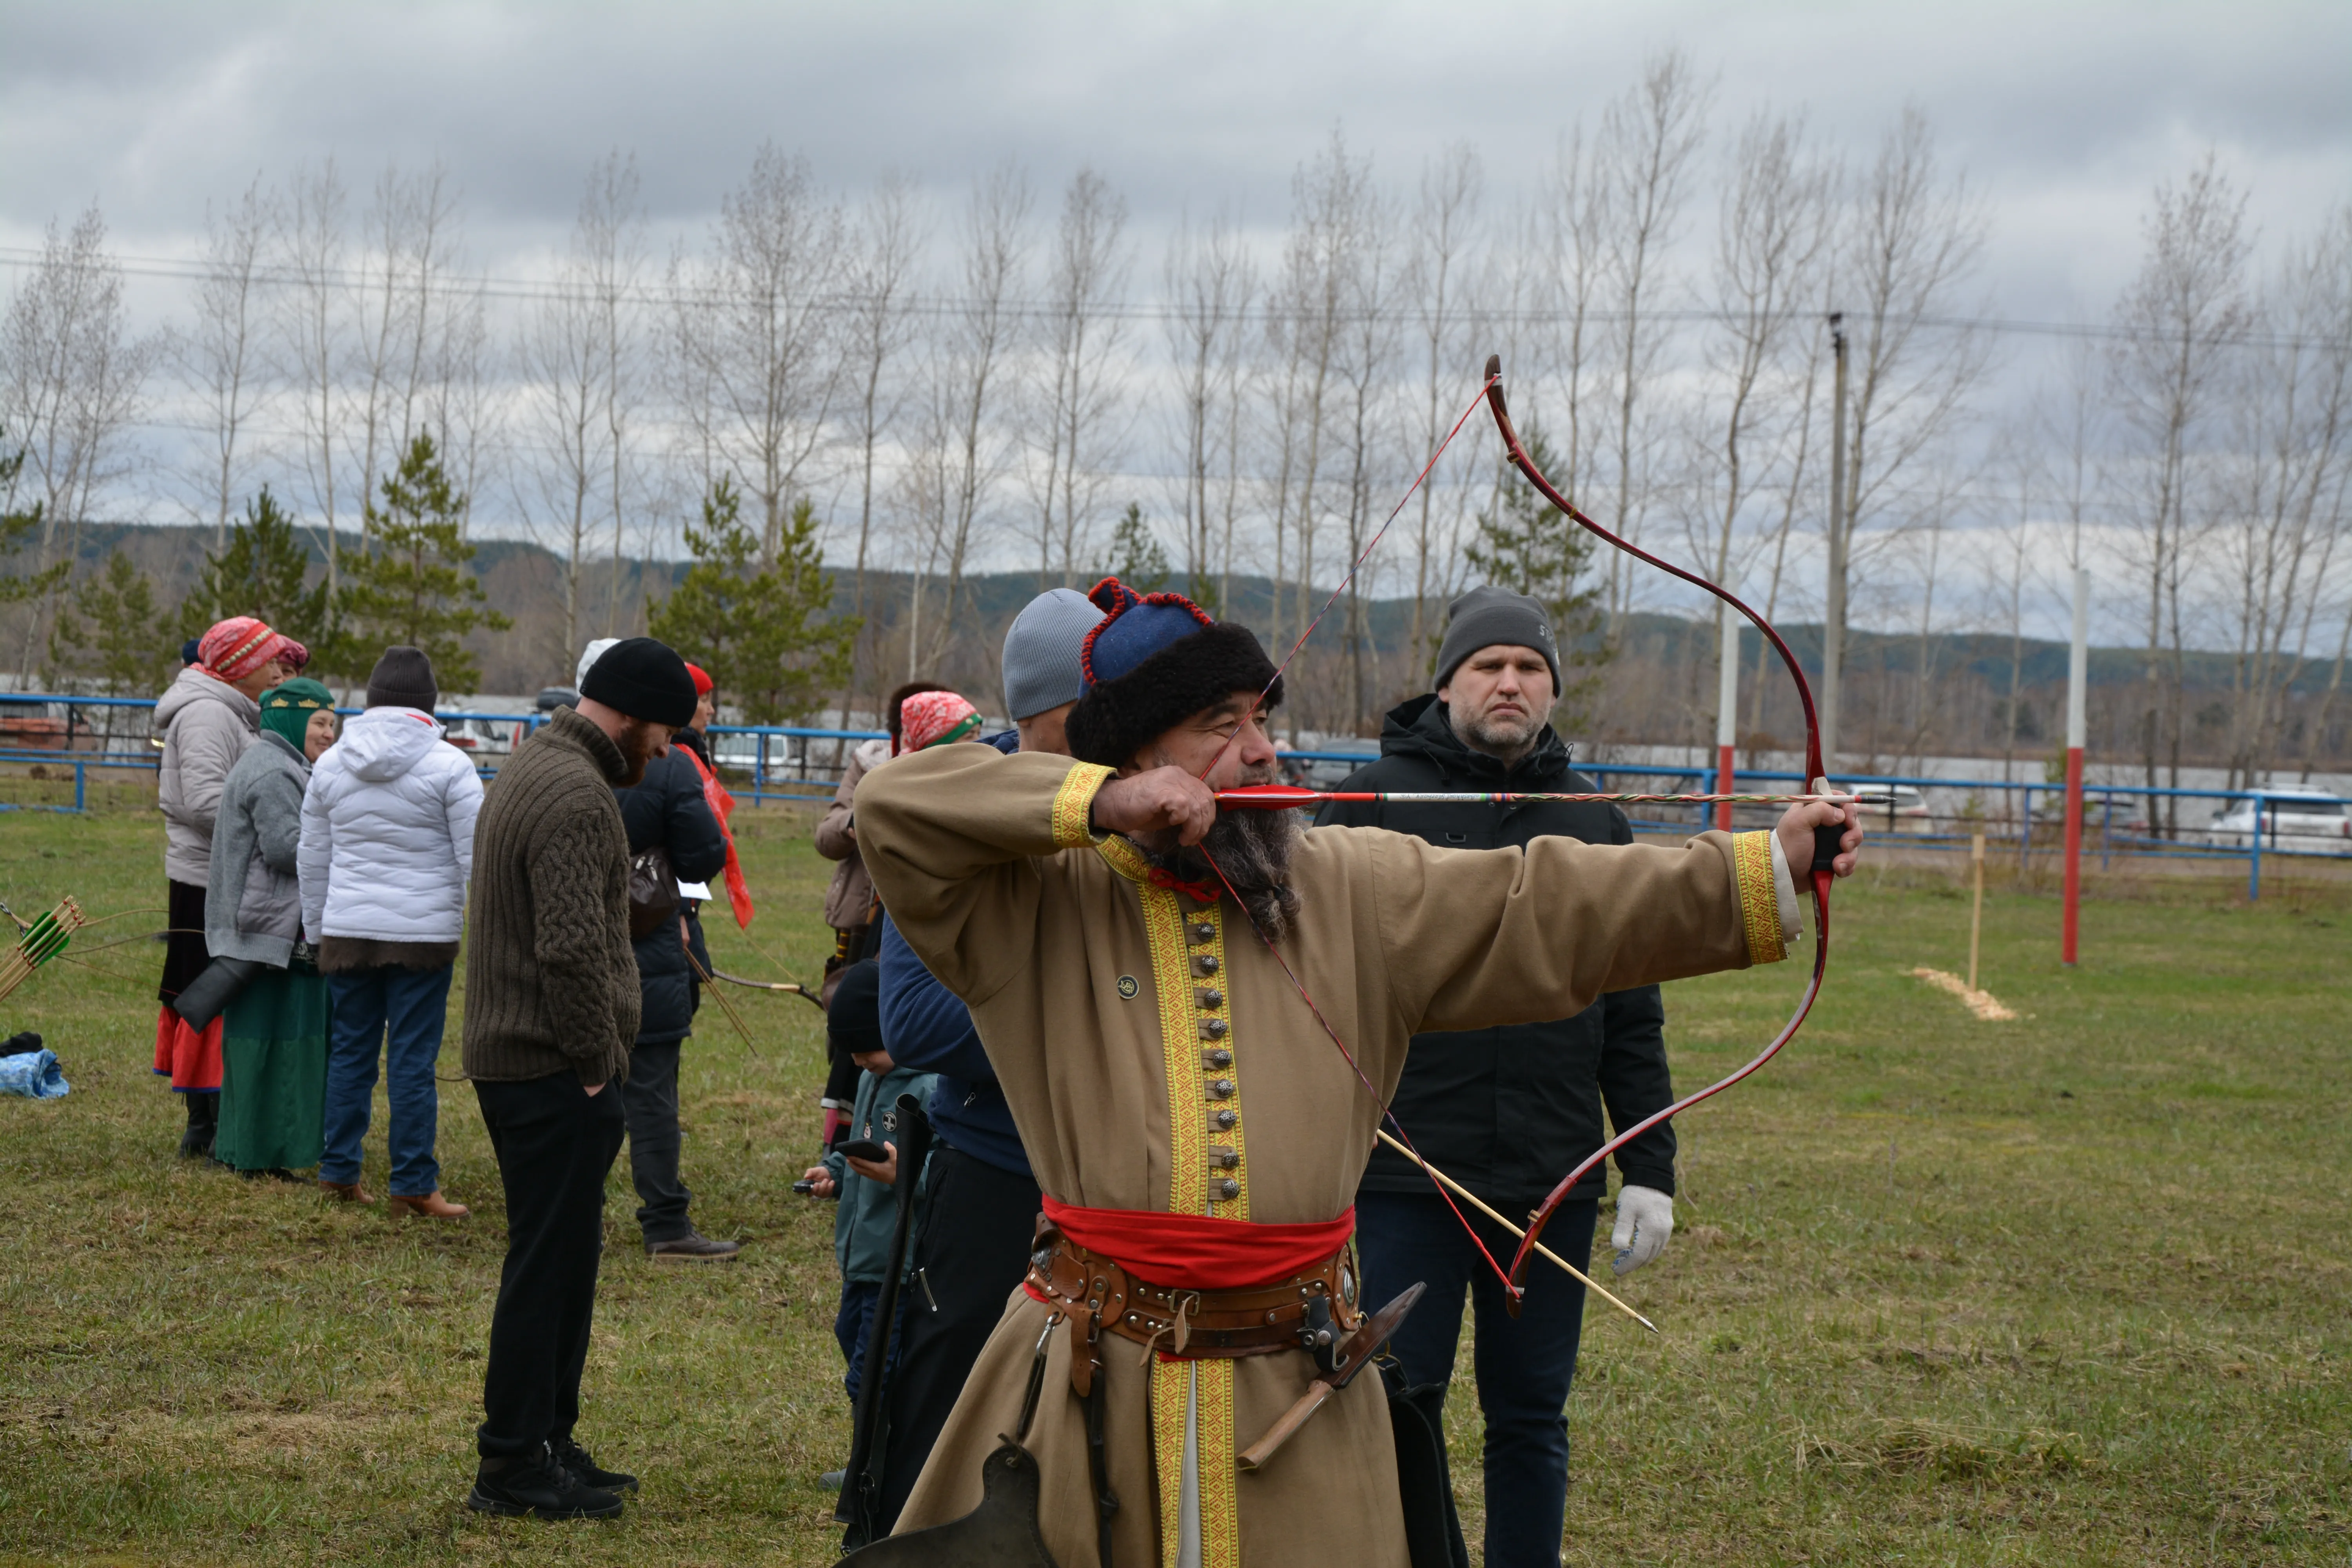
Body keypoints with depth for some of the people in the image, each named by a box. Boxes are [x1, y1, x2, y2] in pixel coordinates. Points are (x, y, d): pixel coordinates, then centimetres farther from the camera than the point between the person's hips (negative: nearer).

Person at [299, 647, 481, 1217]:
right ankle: (413, 1185, 2)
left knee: (349, 1051, 13)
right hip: (424, 933, -4)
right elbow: (475, 859, -7)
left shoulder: (331, 764, 7)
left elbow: (313, 859, 14)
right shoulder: (449, 767, -7)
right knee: (413, 1059, -1)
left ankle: (338, 1171, 17)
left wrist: (316, 931, 24)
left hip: (348, 931, 4)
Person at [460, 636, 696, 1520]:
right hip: (553, 1071, -11)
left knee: (559, 1257, 16)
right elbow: (574, 950, -25)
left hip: (512, 1054, 11)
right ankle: (515, 1465, 0)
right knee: (549, 1260, -5)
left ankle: (546, 1443, 23)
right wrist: (597, 1065, -16)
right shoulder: (577, 794, -18)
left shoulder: (536, 766, 18)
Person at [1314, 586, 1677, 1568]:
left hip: (1551, 1187, 3)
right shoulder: (1376, 800, 1)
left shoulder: (1594, 823, 11)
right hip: (1402, 1180, -3)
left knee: (1531, 1421, 10)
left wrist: (1649, 1171, 8)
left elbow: (1632, 1018, 12)